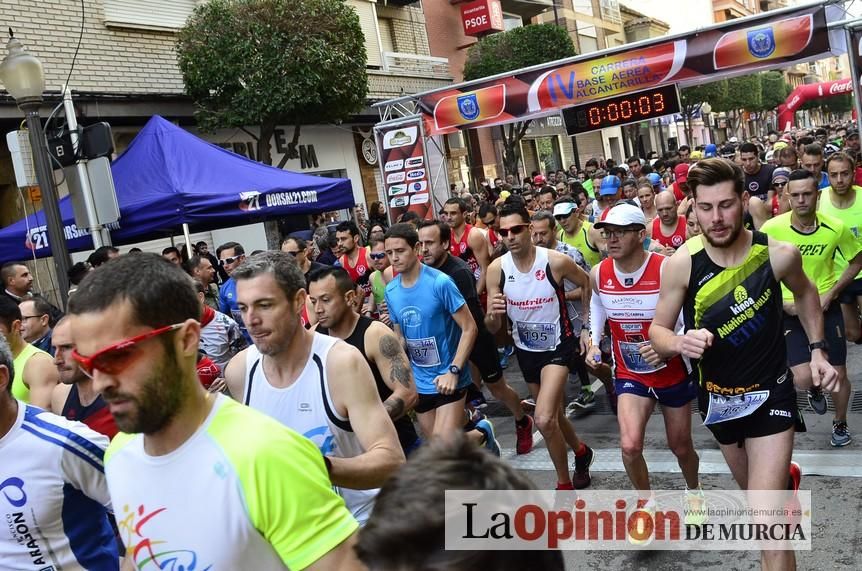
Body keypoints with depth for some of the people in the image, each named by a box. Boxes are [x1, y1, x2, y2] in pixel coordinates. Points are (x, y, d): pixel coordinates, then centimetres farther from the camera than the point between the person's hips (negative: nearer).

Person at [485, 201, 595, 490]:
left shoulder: (556, 261, -20)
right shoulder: (496, 269, -13)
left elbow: (586, 283, 2)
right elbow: (492, 328, -9)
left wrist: (587, 324, 4)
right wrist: (493, 315, -32)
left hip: (557, 346, -4)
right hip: (525, 350, 4)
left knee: (545, 420, -20)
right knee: (553, 415, 21)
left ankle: (564, 484, 2)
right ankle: (581, 451, 52)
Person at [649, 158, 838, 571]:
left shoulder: (779, 254, -18)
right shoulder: (682, 263, -20)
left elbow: (805, 293, 7)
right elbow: (657, 331, -11)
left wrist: (817, 350, 1)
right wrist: (679, 343, -33)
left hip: (770, 395, -2)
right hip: (717, 397, 2)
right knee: (755, 491, 29)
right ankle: (787, 478, 62)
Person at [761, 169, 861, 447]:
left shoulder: (836, 228, -13)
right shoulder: (771, 229, -16)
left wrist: (831, 293, -8)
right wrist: (780, 301, -13)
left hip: (826, 308, 1)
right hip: (790, 310, -1)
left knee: (838, 375, 9)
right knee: (803, 379, -13)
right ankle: (814, 387, 27)